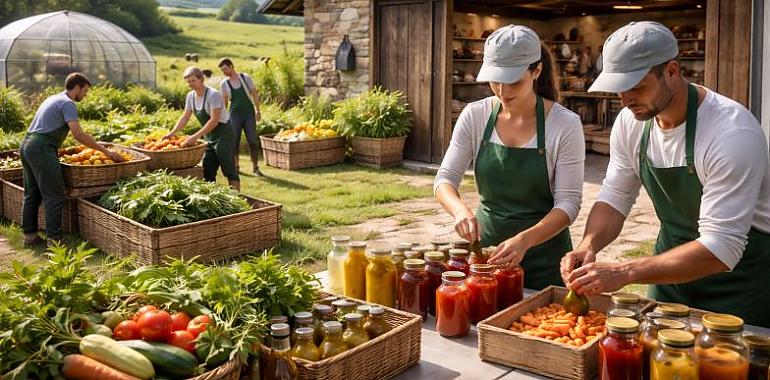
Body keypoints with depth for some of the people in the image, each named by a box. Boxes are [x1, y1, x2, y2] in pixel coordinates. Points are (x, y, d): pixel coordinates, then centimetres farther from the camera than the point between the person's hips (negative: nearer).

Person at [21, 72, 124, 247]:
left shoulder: (53, 98, 22)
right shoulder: (67, 103, -8)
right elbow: (79, 134, -17)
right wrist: (106, 151, -15)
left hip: (26, 145, 10)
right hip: (42, 149, -10)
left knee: (32, 195, 16)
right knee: (54, 197, -8)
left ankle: (29, 236, 23)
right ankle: (54, 240, -9)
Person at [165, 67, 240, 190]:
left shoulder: (213, 95, -21)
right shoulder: (191, 96, 2)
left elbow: (214, 120, -28)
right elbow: (185, 117, 11)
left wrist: (196, 136, -31)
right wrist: (172, 133, -1)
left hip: (224, 136, -8)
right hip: (209, 137, 8)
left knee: (229, 170, -6)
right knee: (207, 172, 9)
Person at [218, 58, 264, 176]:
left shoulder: (245, 77, -2)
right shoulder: (224, 83, 1)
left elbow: (255, 94, 2)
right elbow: (224, 102, 7)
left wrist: (257, 111, -3)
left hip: (249, 113, -1)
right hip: (234, 114, 1)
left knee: (252, 141, -1)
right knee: (234, 141, 2)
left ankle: (255, 167, 7)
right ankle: (235, 166, 16)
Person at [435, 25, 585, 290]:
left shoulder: (565, 124, -14)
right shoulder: (474, 116, -6)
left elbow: (568, 203, -15)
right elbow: (445, 179, -5)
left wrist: (524, 240, -31)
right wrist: (461, 209, -28)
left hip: (544, 255, -2)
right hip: (486, 245, 3)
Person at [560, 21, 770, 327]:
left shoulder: (733, 132, -29)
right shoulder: (630, 122, -9)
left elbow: (722, 249, -32)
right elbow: (614, 199, -1)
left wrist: (625, 273, -38)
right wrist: (588, 247, -22)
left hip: (740, 281, -5)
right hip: (674, 269, 5)